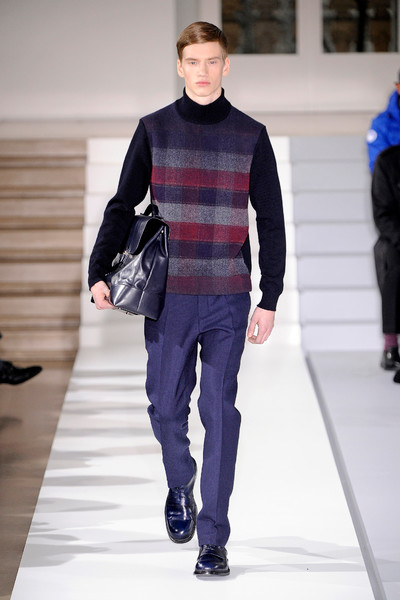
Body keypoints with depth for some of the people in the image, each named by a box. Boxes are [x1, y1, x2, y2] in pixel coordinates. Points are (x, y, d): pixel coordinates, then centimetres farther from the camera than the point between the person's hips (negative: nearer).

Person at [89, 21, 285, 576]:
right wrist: (99, 272, -4)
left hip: (229, 299, -1)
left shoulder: (250, 136, 4)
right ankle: (180, 485, 36)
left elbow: (271, 222, 6)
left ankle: (213, 538, 1)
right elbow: (122, 207, 9)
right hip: (168, 295, 1)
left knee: (220, 411, -3)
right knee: (166, 405, 6)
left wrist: (270, 300, 1)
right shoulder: (154, 130, 5)